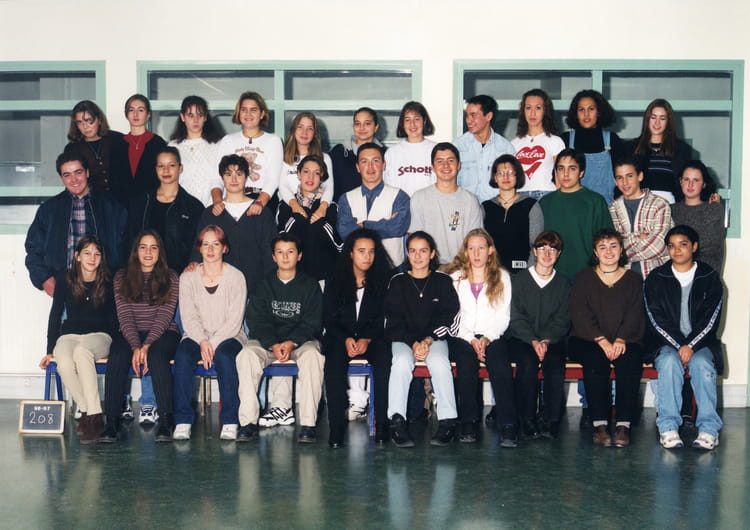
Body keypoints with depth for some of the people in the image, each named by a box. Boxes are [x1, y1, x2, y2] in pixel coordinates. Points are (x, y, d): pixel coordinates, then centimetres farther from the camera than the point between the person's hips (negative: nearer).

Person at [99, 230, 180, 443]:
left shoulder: (170, 278, 3)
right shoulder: (122, 277, 7)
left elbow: (164, 317, -7)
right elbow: (125, 317, -3)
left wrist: (146, 345, -22)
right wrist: (136, 347, -19)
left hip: (163, 334, -1)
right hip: (130, 335, 2)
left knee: (156, 354, -35)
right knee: (117, 356, -31)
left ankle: (166, 420, -35)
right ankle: (111, 421, -30)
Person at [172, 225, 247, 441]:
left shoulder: (235, 277, 1)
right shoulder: (187, 278, 7)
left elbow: (234, 320, -6)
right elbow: (188, 317, 0)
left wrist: (213, 343, -17)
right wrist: (202, 342, -17)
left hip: (229, 336, -2)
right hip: (196, 336, 2)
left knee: (225, 355, -35)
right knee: (183, 355, -30)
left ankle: (230, 422, -29)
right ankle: (183, 421, -27)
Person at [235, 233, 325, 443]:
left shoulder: (310, 285, 7)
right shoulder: (264, 285, 10)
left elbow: (312, 323, -2)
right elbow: (256, 321, 1)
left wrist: (291, 343, -19)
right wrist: (273, 345, -17)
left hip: (301, 340, -1)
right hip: (267, 341, 2)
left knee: (312, 355, -35)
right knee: (246, 355, -29)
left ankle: (308, 424, -34)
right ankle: (248, 422, -28)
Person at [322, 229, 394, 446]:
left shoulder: (382, 281, 9)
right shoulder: (334, 283, 10)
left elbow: (383, 318, 2)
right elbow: (329, 319, 4)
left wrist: (367, 340, -15)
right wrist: (346, 339, -14)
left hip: (373, 338, 0)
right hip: (340, 338, 0)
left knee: (385, 358, -33)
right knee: (334, 363, -33)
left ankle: (382, 421, -29)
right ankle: (336, 425, -33)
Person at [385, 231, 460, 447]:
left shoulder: (442, 281, 7)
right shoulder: (397, 282, 7)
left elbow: (448, 317, 1)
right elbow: (394, 320, 1)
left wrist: (427, 341, -14)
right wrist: (413, 343, -15)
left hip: (435, 338, 0)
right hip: (403, 339, 0)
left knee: (439, 362, -32)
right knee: (401, 362, -32)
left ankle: (447, 421, -27)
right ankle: (397, 421, -29)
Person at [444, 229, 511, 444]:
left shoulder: (502, 277, 12)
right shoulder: (455, 277, 12)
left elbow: (503, 316, 6)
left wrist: (487, 339, -10)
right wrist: (471, 340, -10)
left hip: (492, 336, 0)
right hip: (462, 336, 0)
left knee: (501, 367, -30)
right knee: (466, 366, -31)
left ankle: (509, 425, -28)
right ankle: (469, 423, -26)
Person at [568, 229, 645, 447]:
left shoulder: (634, 280, 14)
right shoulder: (583, 278, 11)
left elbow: (635, 315, 2)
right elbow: (580, 315, -2)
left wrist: (620, 340, -16)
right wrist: (602, 341, -16)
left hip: (625, 342, 1)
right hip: (587, 340, -1)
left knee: (630, 360, -31)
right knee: (594, 360, -33)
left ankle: (624, 425, -31)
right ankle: (599, 425, -31)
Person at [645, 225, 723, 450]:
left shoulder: (710, 277, 7)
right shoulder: (656, 279, 7)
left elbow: (711, 318, -1)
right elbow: (657, 320, -1)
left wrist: (691, 346, -14)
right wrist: (679, 346, -12)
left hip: (701, 343, 0)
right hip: (667, 343, 0)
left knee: (701, 364, -32)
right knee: (670, 362, -32)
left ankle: (709, 428, -31)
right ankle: (668, 427, -32)